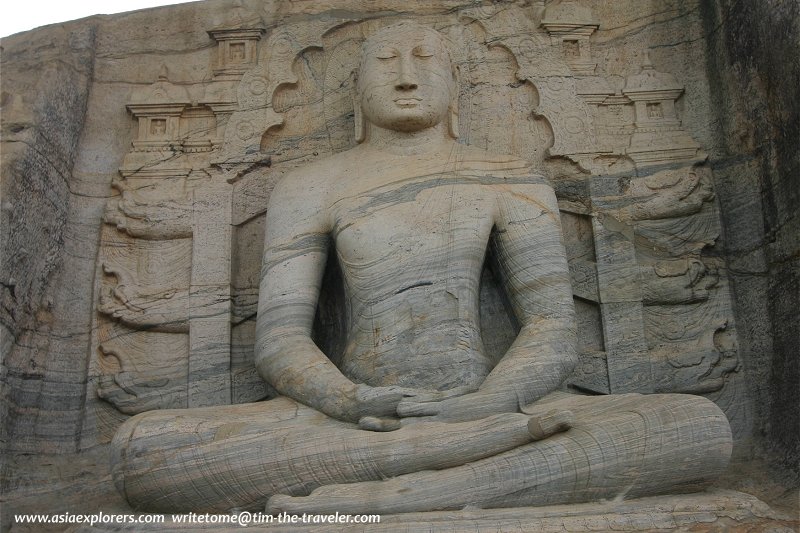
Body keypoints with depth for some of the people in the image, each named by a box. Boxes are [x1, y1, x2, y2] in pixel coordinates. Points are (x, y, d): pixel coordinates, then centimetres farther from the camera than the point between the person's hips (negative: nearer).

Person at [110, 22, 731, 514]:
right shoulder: (310, 189, 9)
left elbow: (552, 337, 2)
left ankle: (391, 494, -32)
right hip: (354, 413, 0)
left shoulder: (512, 183, 9)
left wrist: (476, 407, -20)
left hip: (479, 403, 1)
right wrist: (351, 404, -21)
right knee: (139, 449, -26)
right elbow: (279, 339, 1)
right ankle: (471, 448, -30)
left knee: (704, 427, -23)